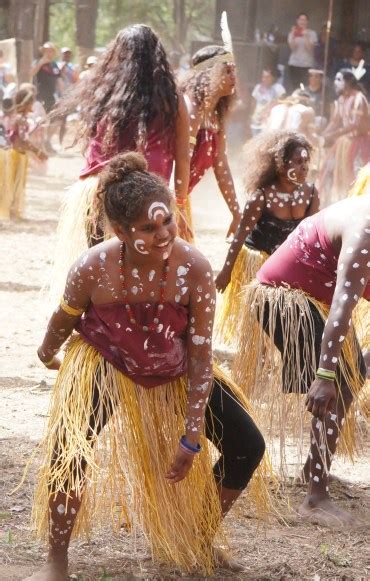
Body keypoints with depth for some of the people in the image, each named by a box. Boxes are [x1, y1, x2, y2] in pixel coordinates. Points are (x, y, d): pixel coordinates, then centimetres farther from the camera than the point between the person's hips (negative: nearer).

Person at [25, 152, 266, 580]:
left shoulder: (194, 268, -28)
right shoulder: (93, 268, -30)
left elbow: (200, 357, -21)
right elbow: (65, 319, -5)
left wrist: (192, 436, -20)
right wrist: (47, 353, 15)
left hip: (174, 370, 3)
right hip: (106, 365, -2)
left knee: (247, 447, -3)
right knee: (69, 445, -28)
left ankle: (200, 540, 23)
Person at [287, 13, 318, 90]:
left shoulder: (312, 33, 3)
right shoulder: (293, 33, 9)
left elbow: (309, 47, -8)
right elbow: (292, 47, -2)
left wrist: (305, 36, -15)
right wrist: (293, 36, -12)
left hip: (307, 65, -2)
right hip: (294, 64, 2)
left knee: (305, 87, -13)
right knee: (294, 87, -3)